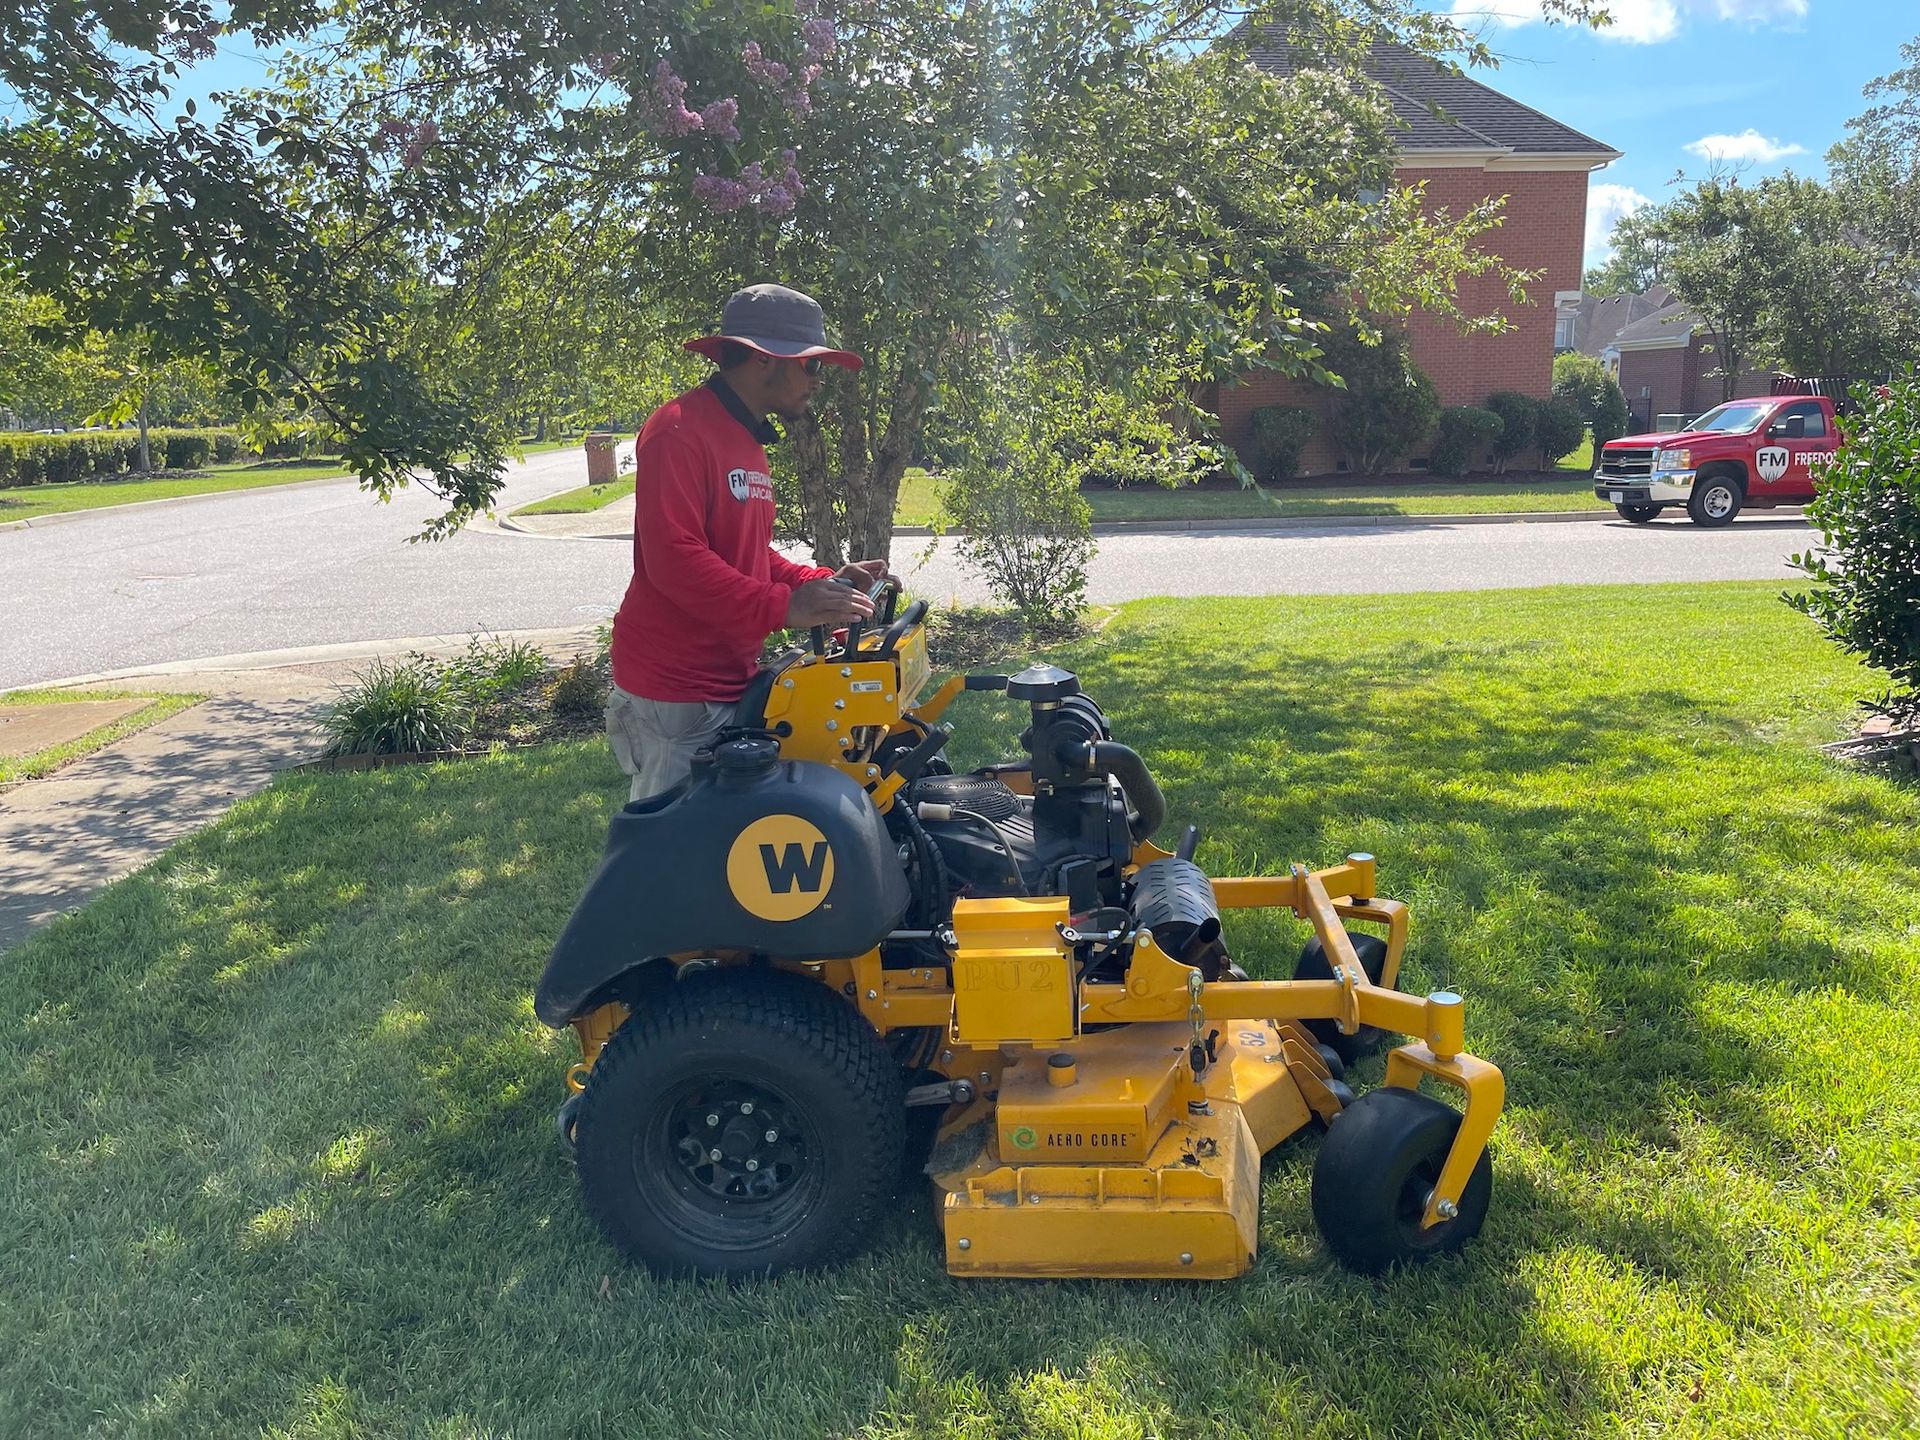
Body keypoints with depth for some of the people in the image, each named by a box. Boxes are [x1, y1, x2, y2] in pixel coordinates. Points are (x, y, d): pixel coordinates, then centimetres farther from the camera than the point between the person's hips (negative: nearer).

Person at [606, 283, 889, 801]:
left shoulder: (747, 440, 18)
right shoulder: (679, 431, -15)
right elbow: (673, 557, -24)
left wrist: (826, 582, 8)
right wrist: (784, 607, -29)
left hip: (732, 680, 9)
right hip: (675, 697, -9)